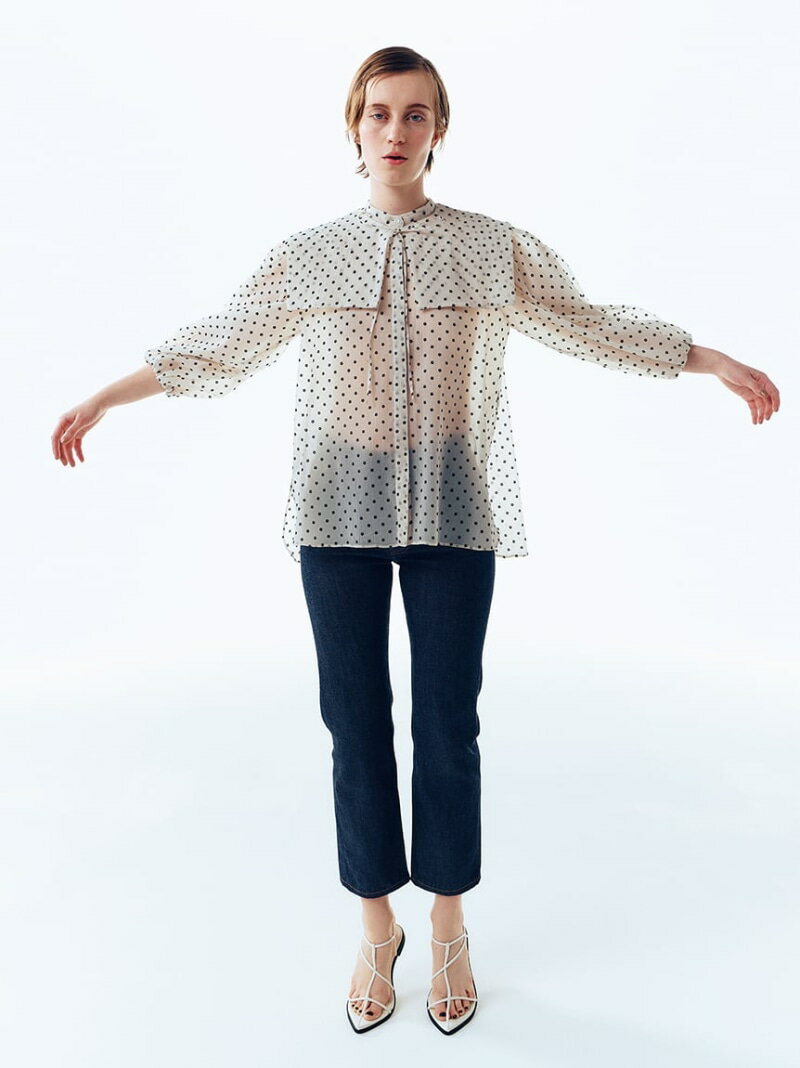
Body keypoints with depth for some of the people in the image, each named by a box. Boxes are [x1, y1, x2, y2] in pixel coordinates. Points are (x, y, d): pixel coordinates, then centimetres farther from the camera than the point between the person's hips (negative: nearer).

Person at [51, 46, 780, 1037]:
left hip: (452, 509, 0)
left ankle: (449, 933, 28)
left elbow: (593, 325, 14)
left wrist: (718, 361, 12)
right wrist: (102, 397, 16)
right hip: (342, 509, 1)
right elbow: (218, 348, 15)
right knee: (356, 724, 5)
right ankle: (377, 931, 27)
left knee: (448, 724, 4)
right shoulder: (305, 254, 8)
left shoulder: (497, 246, 7)